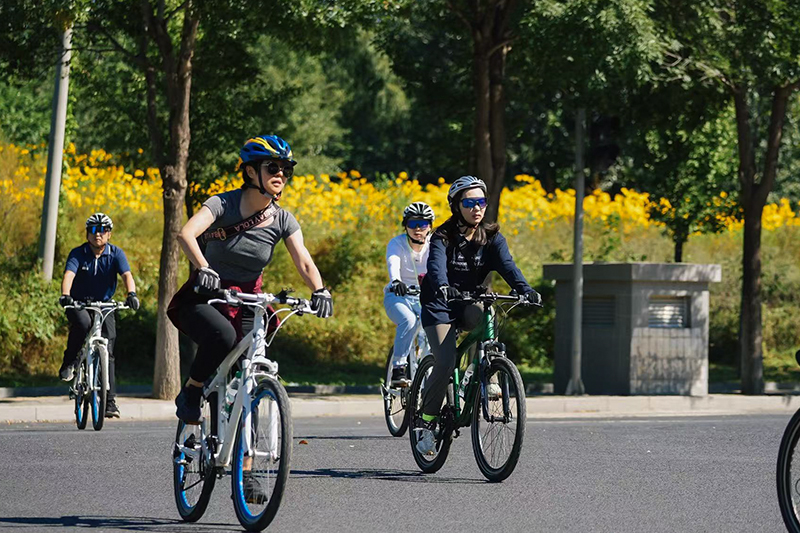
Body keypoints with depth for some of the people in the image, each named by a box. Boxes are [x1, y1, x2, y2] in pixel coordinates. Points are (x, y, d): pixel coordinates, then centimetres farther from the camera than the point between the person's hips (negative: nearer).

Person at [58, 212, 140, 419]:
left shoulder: (116, 254, -6)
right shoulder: (78, 254, -9)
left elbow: (127, 274, -21)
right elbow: (69, 274, -25)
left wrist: (131, 294, -42)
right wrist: (65, 295, -46)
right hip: (79, 303, -1)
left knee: (107, 351, -9)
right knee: (82, 323, -36)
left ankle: (110, 400, -7)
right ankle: (69, 363, -14)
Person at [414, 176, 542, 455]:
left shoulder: (492, 237, -2)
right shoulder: (443, 237, -11)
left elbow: (507, 265, -17)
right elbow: (436, 265, -29)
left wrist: (525, 290, -37)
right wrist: (443, 288, -51)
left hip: (471, 301, 4)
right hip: (440, 306, -4)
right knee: (445, 364, -20)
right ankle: (425, 422, -5)